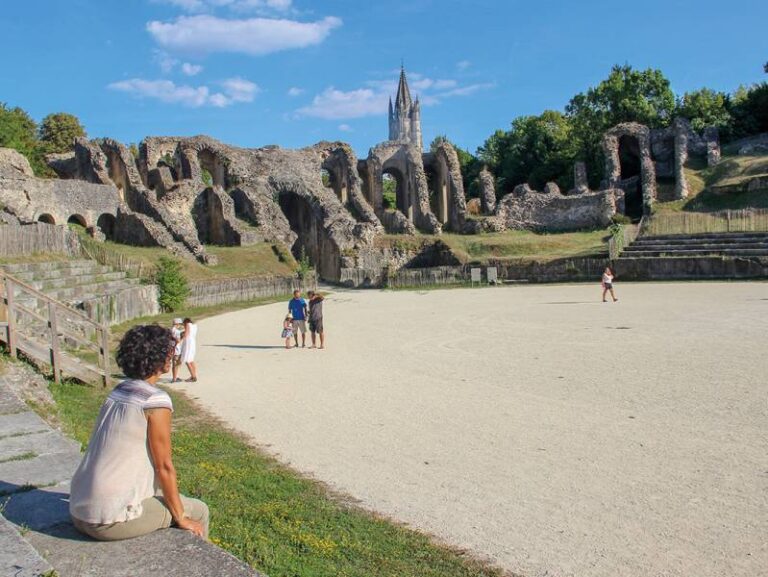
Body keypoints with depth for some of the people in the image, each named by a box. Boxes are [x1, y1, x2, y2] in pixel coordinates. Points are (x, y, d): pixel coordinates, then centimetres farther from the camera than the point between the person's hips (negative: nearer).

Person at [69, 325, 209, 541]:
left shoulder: (118, 392, 8)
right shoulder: (156, 401, -16)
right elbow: (164, 467, -12)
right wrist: (181, 518, -1)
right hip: (111, 520, -8)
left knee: (163, 491, 29)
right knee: (198, 511, 9)